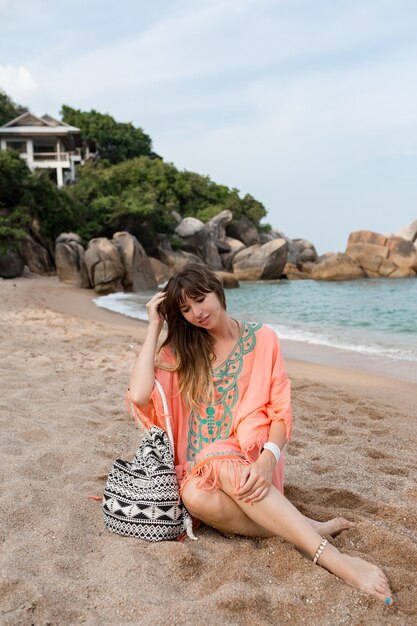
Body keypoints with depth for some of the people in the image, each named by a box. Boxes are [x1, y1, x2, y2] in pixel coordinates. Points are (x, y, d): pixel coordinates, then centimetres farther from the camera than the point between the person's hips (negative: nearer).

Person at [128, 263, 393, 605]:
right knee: (196, 496, -34)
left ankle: (310, 539, -35)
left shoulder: (262, 338, -1)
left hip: (247, 460, -2)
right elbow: (139, 396, -13)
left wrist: (267, 460, -24)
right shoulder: (180, 350, 4)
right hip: (199, 466, 2)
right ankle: (311, 528, -28)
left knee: (219, 463, -37)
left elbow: (281, 412, -4)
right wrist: (154, 327, -6)